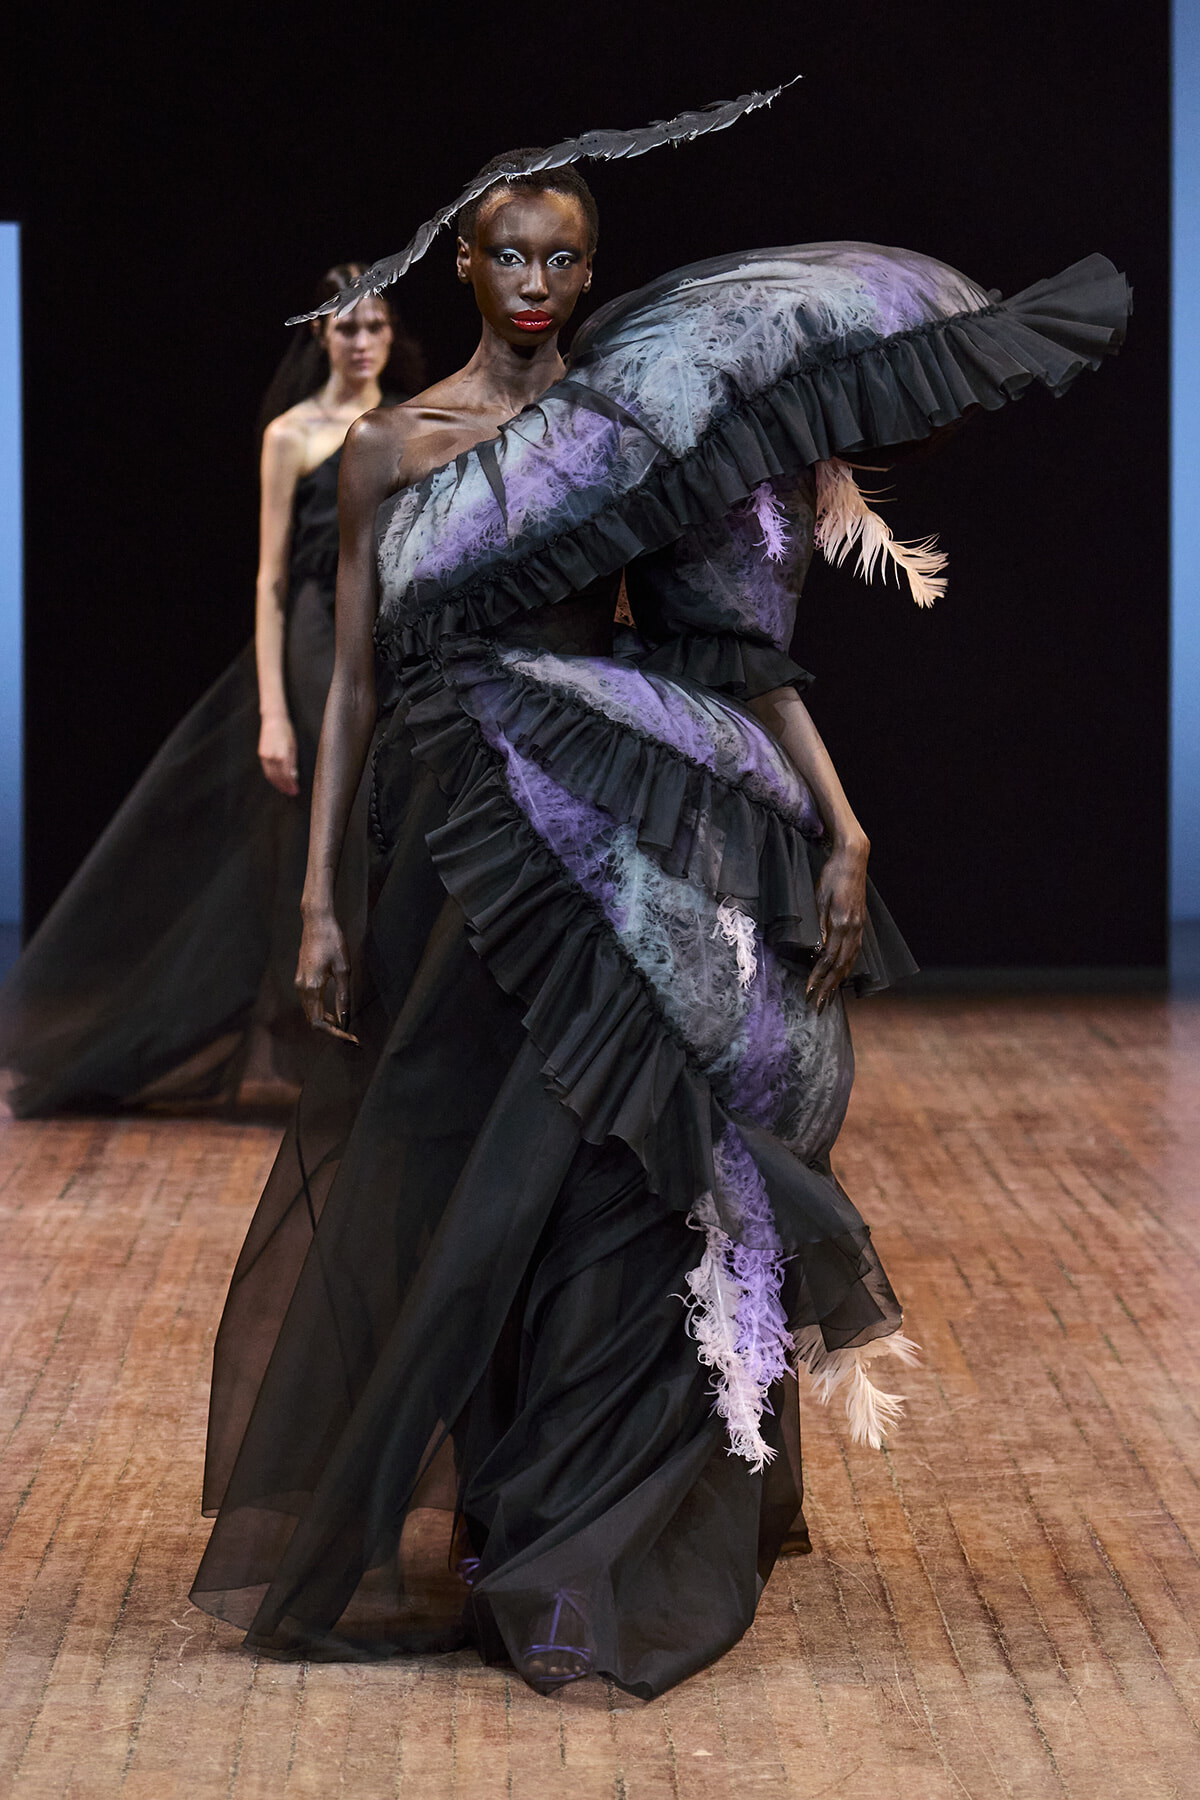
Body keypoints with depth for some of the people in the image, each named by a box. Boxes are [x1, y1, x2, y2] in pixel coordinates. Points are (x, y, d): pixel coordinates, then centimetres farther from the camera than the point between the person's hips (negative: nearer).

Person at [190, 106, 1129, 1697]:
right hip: (449, 852, 1)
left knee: (608, 1183, -1)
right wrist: (318, 896, 2)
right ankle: (410, 1540, 21)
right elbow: (351, 681, 7)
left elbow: (748, 650, 1)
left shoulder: (652, 433, 6)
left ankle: (594, 1553, 12)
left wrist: (842, 827, -10)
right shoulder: (390, 448, 8)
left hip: (607, 851, 0)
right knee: (431, 1192, 5)